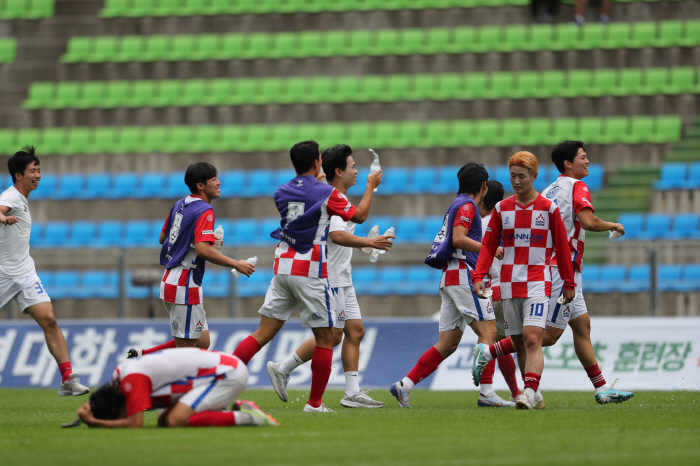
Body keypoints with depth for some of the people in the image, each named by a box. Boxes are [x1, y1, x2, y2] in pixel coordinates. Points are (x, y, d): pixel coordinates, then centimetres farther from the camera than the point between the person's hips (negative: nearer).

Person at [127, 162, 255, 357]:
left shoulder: (180, 205, 12)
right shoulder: (204, 211, -15)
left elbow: (162, 238, 22)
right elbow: (203, 250, -27)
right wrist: (236, 264, -22)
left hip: (170, 280, 9)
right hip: (185, 286, -9)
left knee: (202, 342, 13)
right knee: (186, 347, -2)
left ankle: (141, 354, 11)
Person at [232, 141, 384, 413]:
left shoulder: (282, 193, 8)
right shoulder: (326, 194, -7)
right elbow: (359, 215, 6)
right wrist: (371, 186, 21)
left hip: (282, 268, 5)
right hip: (311, 272, -5)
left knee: (263, 334, 4)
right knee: (325, 339, 7)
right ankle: (315, 403, 8)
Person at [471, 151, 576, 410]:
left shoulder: (548, 209, 0)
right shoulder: (502, 209, 8)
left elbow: (562, 248, 6)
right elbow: (488, 245, 10)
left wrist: (568, 284, 7)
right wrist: (478, 277, -2)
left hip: (538, 284, -4)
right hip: (509, 286, 4)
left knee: (532, 339, -18)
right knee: (519, 343, 6)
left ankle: (530, 393, -27)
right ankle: (536, 396, 16)